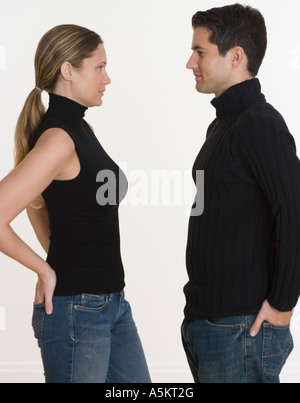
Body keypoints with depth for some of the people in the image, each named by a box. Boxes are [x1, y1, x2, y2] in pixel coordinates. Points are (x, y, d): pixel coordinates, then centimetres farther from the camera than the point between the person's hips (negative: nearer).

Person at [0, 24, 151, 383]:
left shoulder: (82, 131, 11)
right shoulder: (58, 138, -18)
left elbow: (36, 201, 25)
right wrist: (47, 270, -15)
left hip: (111, 302, 9)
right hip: (75, 310, -9)